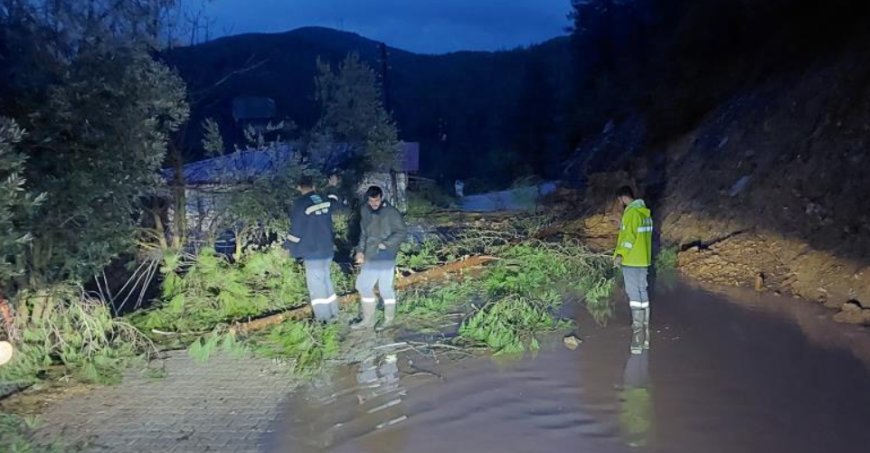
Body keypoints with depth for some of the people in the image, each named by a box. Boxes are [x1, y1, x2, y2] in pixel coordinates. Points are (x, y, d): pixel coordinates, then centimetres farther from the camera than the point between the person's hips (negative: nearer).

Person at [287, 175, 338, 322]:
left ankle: (323, 318, 3)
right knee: (326, 281, 18)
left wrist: (294, 251, 1)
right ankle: (333, 313, 23)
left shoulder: (300, 204, -14)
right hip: (327, 250, 6)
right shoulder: (326, 201, 2)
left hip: (312, 252, -6)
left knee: (316, 285, 0)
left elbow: (296, 230, -12)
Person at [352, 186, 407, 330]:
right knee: (363, 285, 9)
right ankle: (368, 320, 22)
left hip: (386, 256, -7)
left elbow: (402, 232, -9)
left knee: (385, 288, -2)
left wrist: (386, 243, -16)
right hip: (370, 256, 7)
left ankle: (388, 320, 15)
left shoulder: (391, 212, -12)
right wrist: (360, 250, 6)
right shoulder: (364, 211, 7)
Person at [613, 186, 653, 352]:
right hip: (644, 259, 9)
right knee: (643, 293, 12)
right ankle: (645, 335, 17)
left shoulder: (631, 213, -15)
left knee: (634, 295, -7)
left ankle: (638, 336, -8)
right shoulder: (645, 212, 12)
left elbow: (629, 237, -21)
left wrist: (620, 255, -22)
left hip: (631, 260, -9)